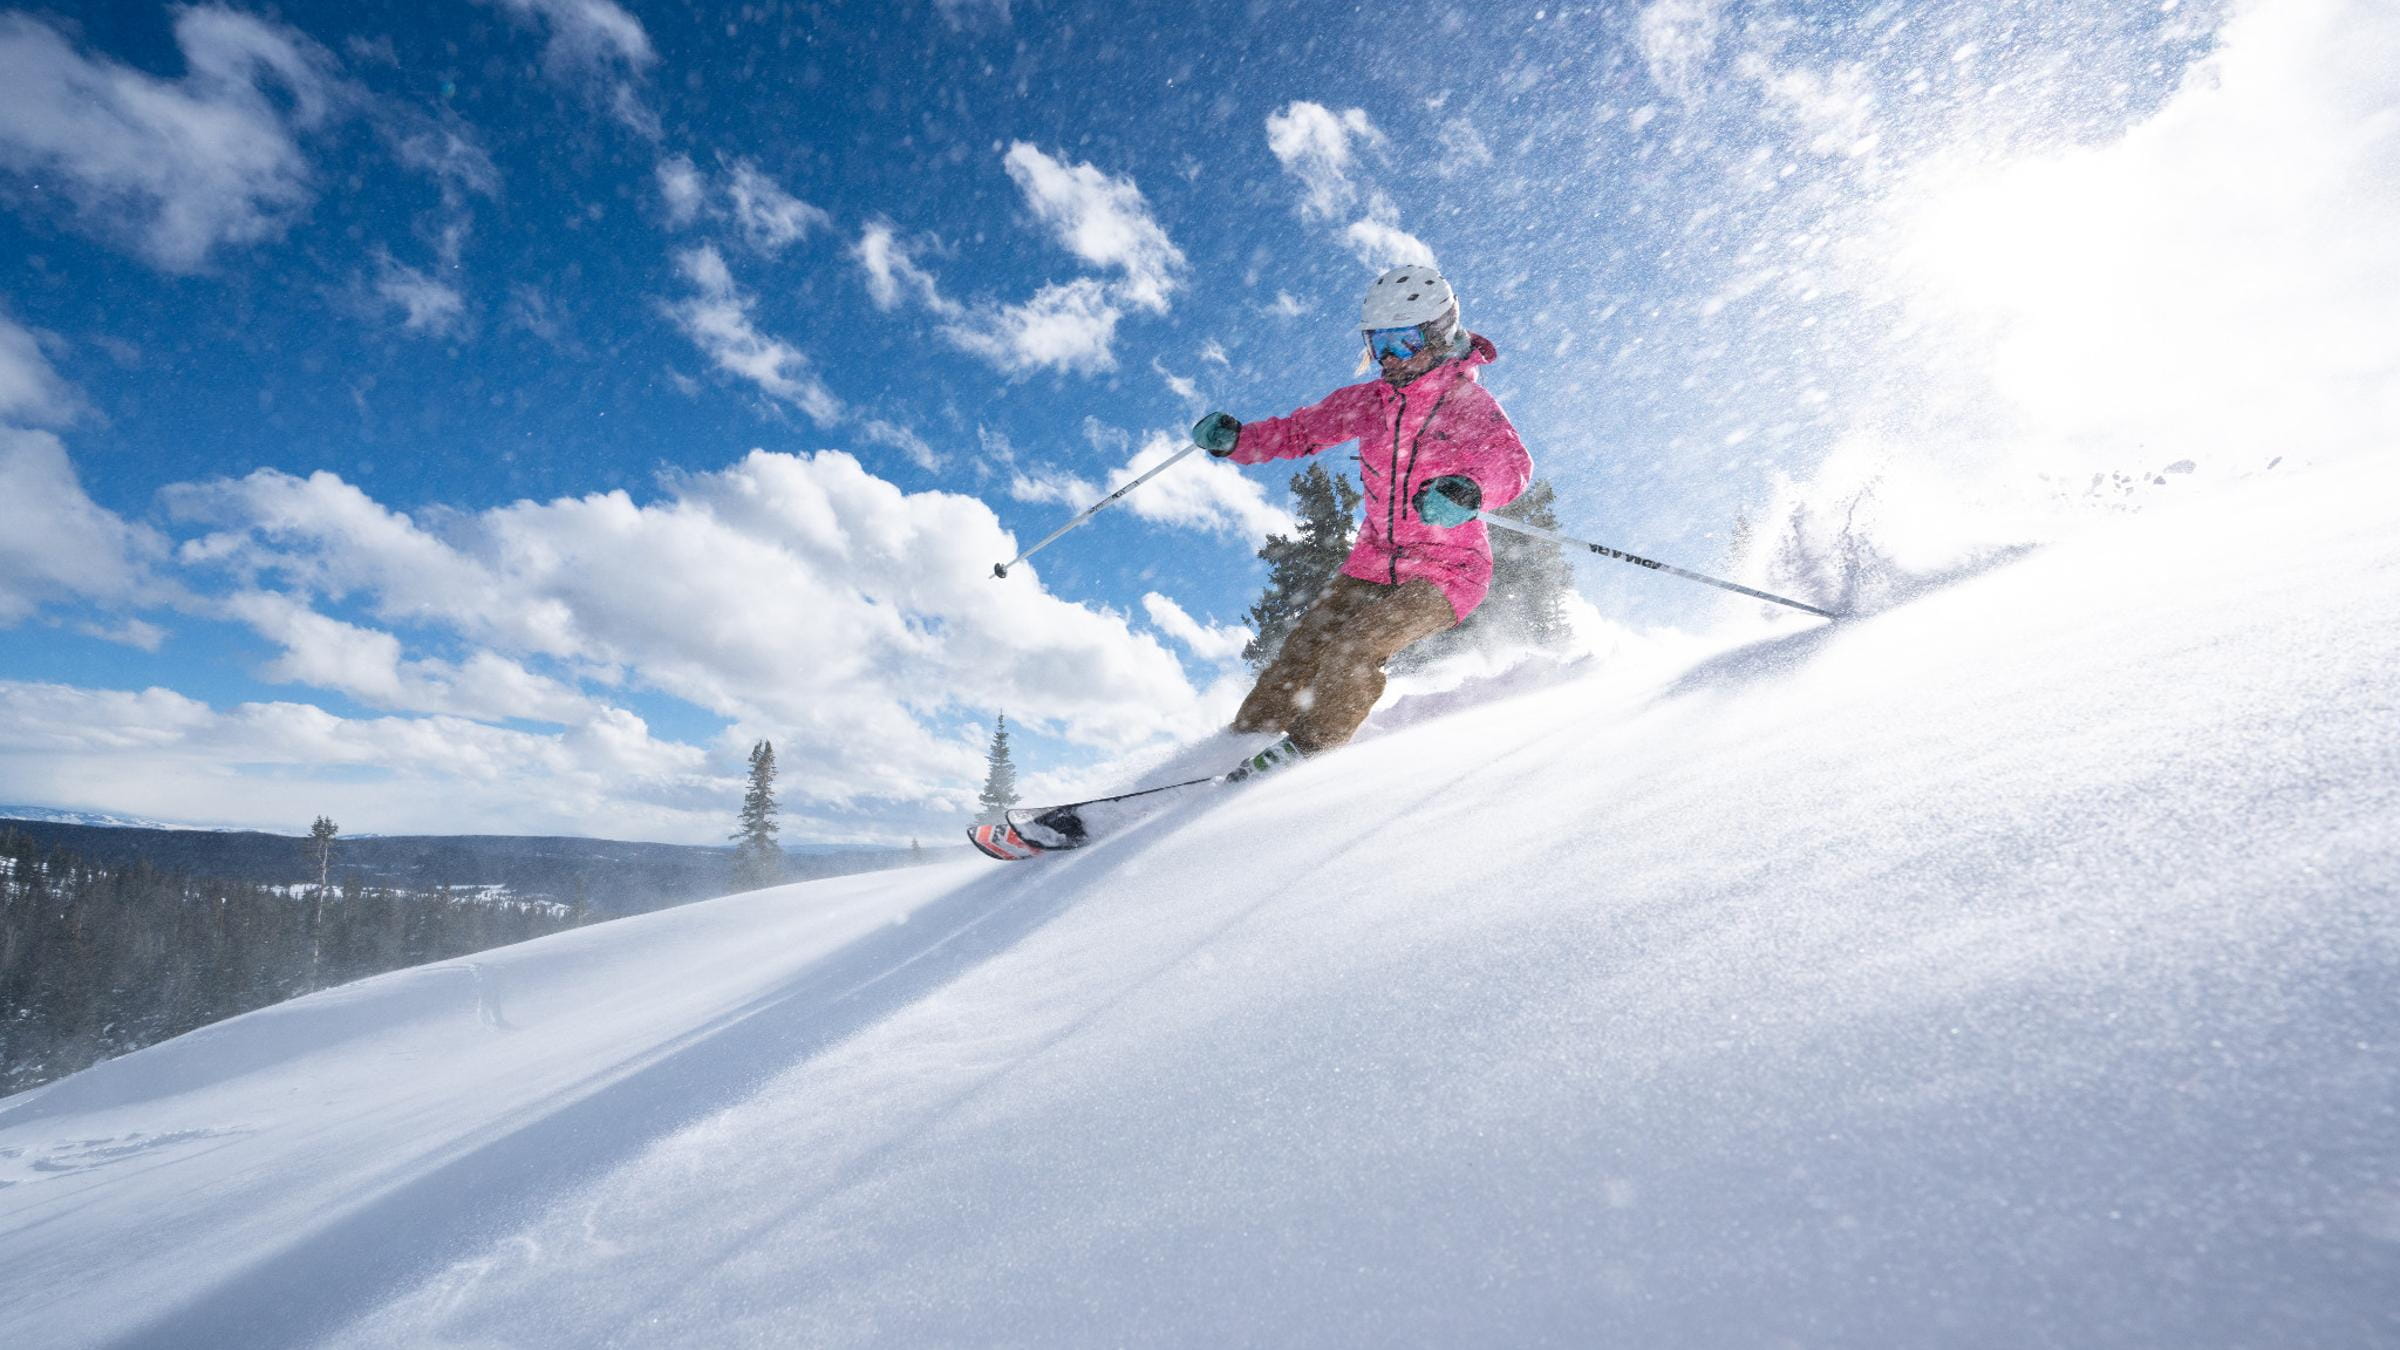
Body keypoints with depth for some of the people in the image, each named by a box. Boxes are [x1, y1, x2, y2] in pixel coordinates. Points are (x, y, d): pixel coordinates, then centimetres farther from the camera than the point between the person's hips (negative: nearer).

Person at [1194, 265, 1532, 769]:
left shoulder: (1468, 401, -10)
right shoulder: (1366, 401, 6)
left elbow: (1514, 465, -26)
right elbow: (1299, 430, 13)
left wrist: (1469, 490, -49)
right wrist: (1234, 439, -6)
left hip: (1446, 572, -5)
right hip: (1374, 564, 5)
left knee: (1356, 647, -26)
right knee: (1300, 654, -8)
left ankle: (1304, 752, -13)